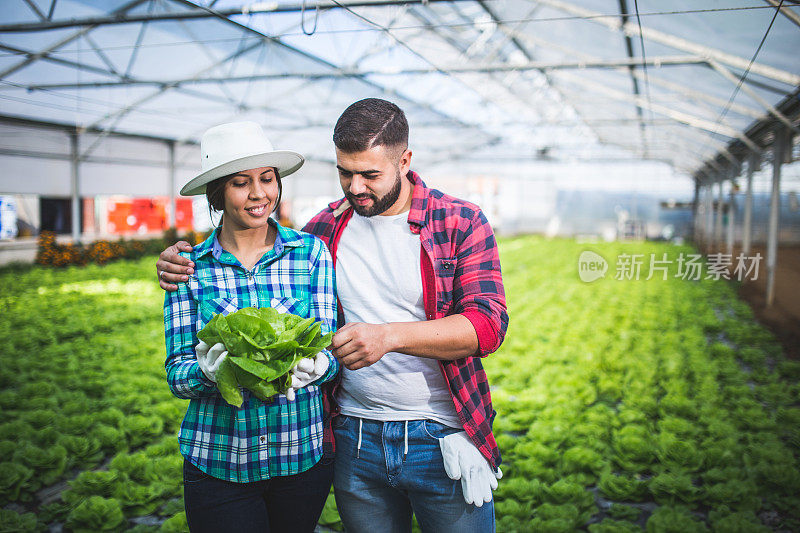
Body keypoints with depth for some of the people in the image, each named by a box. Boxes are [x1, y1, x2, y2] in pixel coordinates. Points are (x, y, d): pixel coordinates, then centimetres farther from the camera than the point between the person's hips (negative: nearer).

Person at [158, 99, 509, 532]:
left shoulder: (460, 223, -6)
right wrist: (186, 267, 0)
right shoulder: (325, 228, 4)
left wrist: (389, 335, -28)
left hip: (444, 441, -2)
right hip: (355, 440, 3)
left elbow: (488, 322, -15)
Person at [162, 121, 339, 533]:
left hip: (306, 453, 1)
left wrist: (316, 365, -27)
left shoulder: (311, 252, -3)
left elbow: (330, 349, -4)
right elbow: (177, 374, -4)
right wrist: (209, 371, -26)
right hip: (218, 463, -1)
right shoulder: (190, 266, -2)